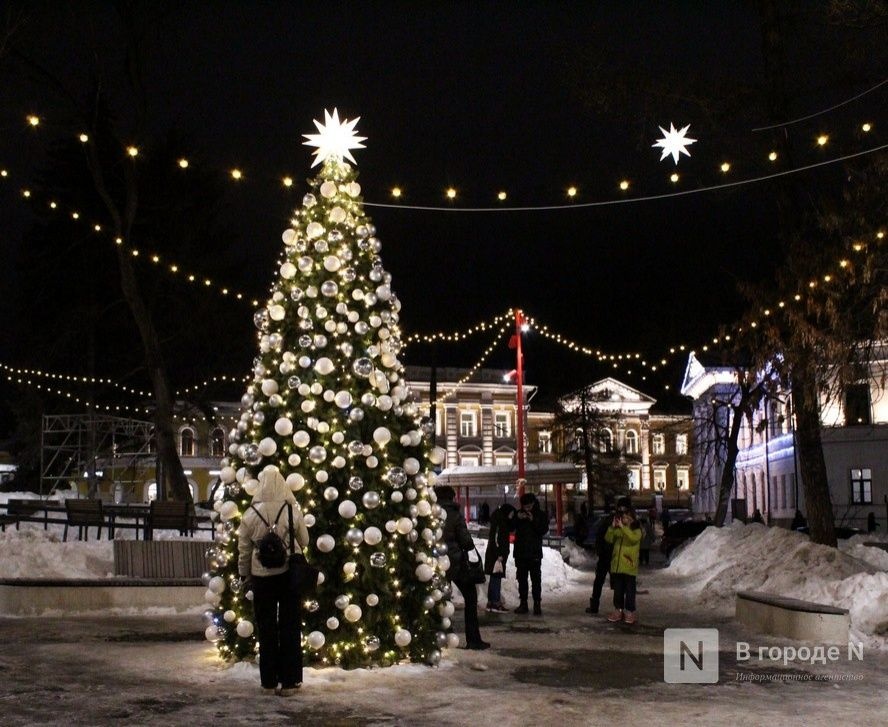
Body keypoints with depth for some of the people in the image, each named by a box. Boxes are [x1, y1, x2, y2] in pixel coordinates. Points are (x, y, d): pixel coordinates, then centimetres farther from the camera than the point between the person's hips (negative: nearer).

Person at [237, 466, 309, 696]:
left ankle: (269, 682, 14)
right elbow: (304, 541, 3)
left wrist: (245, 575, 14)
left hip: (262, 576, 1)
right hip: (289, 573, 0)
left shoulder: (251, 514, -6)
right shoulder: (292, 511, -8)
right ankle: (288, 681, 10)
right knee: (290, 627, 7)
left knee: (266, 628, 9)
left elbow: (244, 549, 1)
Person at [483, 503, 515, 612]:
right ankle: (496, 603, -8)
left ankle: (491, 602, 16)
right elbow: (495, 539, -20)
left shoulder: (503, 522, 16)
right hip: (496, 555, -10)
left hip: (499, 554, 10)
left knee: (494, 578, 12)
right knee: (496, 577, -9)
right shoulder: (498, 522, -14)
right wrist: (499, 554, -21)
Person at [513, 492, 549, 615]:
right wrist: (517, 518, -11)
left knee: (536, 579, -5)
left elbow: (544, 530, -9)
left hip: (535, 553, -3)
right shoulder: (519, 514, 9)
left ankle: (537, 604, -4)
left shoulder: (541, 515, 1)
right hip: (520, 552, 3)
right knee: (521, 578, 7)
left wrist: (533, 520, -19)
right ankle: (523, 603, 14)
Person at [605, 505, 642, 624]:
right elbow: (608, 539, 0)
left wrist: (623, 527, -28)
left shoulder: (637, 530, -3)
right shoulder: (618, 530, 11)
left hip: (629, 566, -5)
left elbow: (634, 538, -25)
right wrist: (612, 527, -14)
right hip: (616, 566, 5)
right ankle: (618, 611, 19)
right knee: (617, 590, 11)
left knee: (629, 591, 0)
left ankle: (630, 612, 5)